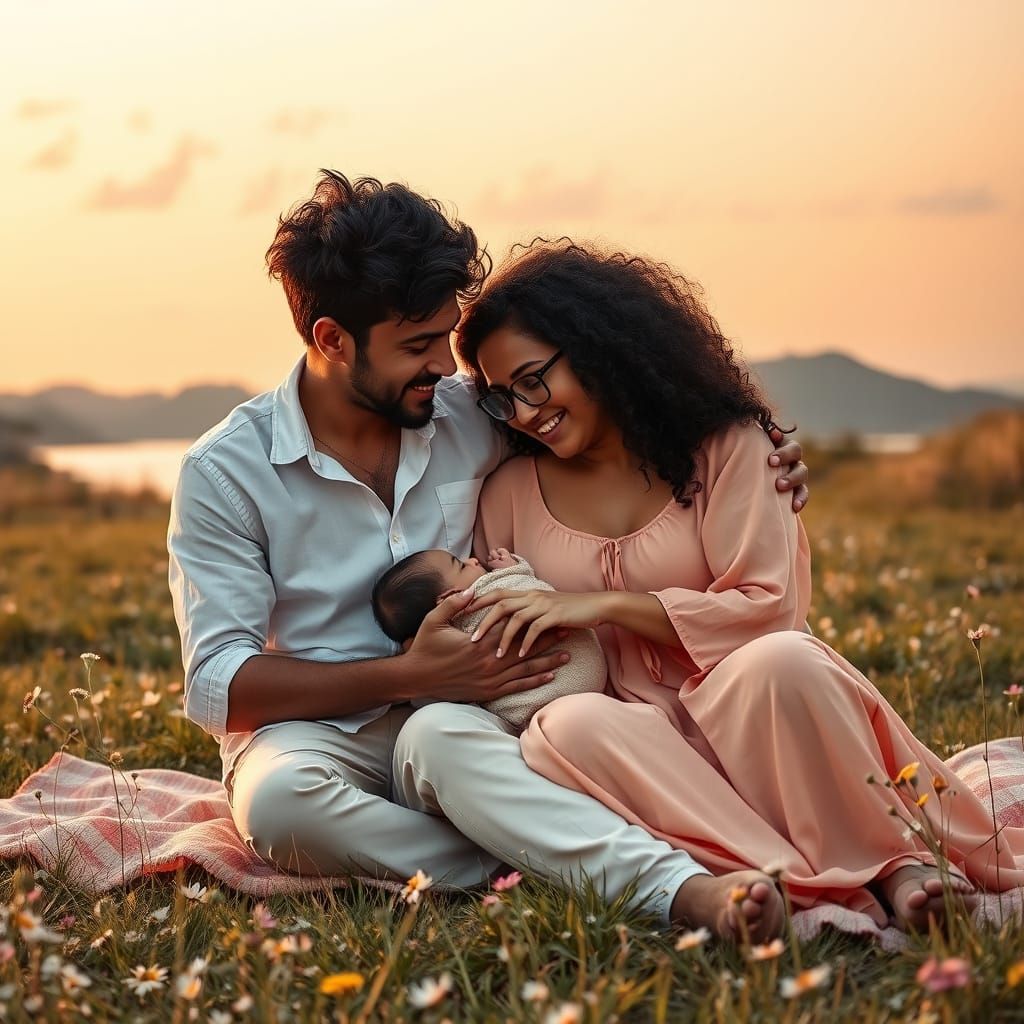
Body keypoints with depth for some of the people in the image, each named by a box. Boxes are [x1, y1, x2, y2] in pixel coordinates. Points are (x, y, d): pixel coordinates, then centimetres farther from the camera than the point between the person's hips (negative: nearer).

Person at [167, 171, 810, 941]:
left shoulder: (474, 420, 5)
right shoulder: (224, 472, -6)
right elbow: (219, 685, -10)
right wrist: (407, 676, -20)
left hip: (450, 715, 1)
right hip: (309, 734, -1)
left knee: (441, 737, -36)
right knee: (281, 797, -38)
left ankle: (693, 887, -55)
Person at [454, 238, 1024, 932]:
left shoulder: (723, 446, 3)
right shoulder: (510, 493, 12)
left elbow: (767, 609, -7)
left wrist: (605, 602, -12)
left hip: (737, 710, -2)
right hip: (627, 740, 2)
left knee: (781, 663, -37)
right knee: (564, 731, -35)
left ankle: (895, 869, -22)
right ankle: (818, 892, -39)